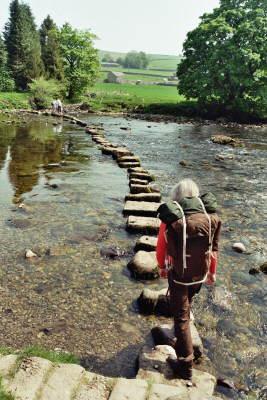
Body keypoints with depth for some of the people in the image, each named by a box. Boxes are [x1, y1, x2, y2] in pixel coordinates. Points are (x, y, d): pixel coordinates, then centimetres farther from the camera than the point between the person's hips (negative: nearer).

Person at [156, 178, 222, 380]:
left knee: (181, 316, 9)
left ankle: (185, 364, 18)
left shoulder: (171, 217, -18)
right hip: (201, 273, 5)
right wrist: (212, 271, 17)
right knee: (187, 302, 32)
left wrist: (162, 267, 11)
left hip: (179, 274, -5)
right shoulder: (210, 216, -8)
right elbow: (213, 247, 2)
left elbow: (161, 247, -8)